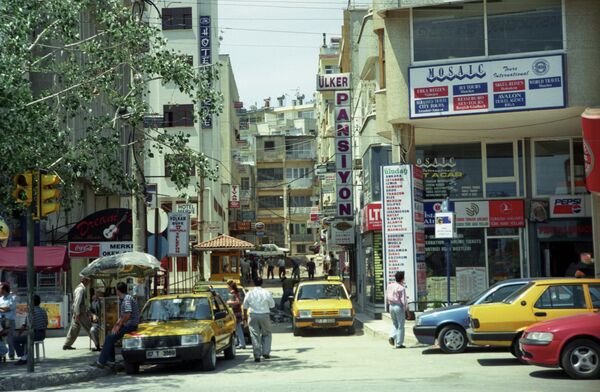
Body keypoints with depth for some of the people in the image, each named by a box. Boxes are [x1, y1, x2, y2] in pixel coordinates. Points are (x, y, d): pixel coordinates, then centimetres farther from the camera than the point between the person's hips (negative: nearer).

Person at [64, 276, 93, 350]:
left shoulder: (80, 288, 16)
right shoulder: (80, 289, -15)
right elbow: (77, 302, -21)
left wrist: (87, 311, 24)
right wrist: (77, 313, -22)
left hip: (77, 311, 10)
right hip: (80, 312, -10)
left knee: (74, 329, 12)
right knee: (88, 327, -5)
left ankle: (67, 345, 15)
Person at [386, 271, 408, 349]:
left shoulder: (390, 286, 4)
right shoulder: (401, 288, -15)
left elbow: (387, 298, 10)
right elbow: (404, 301, -15)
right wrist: (407, 311, -9)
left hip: (391, 306, 6)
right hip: (399, 307, -6)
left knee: (395, 324, 21)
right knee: (400, 326, 5)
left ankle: (392, 336, -2)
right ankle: (399, 343, 7)